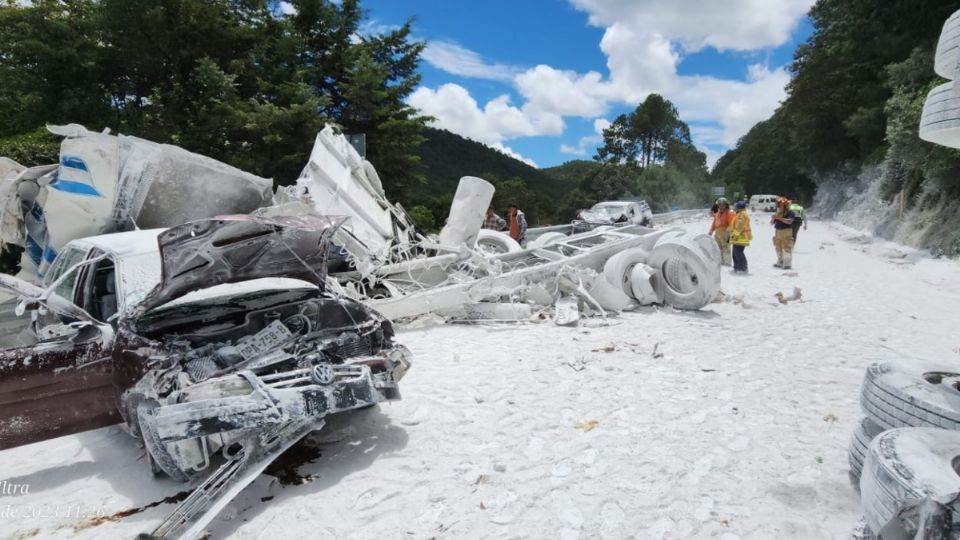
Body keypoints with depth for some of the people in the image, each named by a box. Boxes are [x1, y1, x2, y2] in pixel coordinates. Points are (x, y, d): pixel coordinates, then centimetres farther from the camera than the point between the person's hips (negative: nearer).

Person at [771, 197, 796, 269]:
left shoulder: (790, 213, -8)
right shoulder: (778, 213, 11)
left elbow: (789, 221, -24)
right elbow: (772, 222, 11)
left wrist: (780, 218, -27)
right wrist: (773, 218, -10)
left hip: (786, 233, -7)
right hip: (777, 232, 7)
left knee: (787, 249, -9)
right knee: (778, 249, 14)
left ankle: (788, 264, -7)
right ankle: (780, 263, 26)